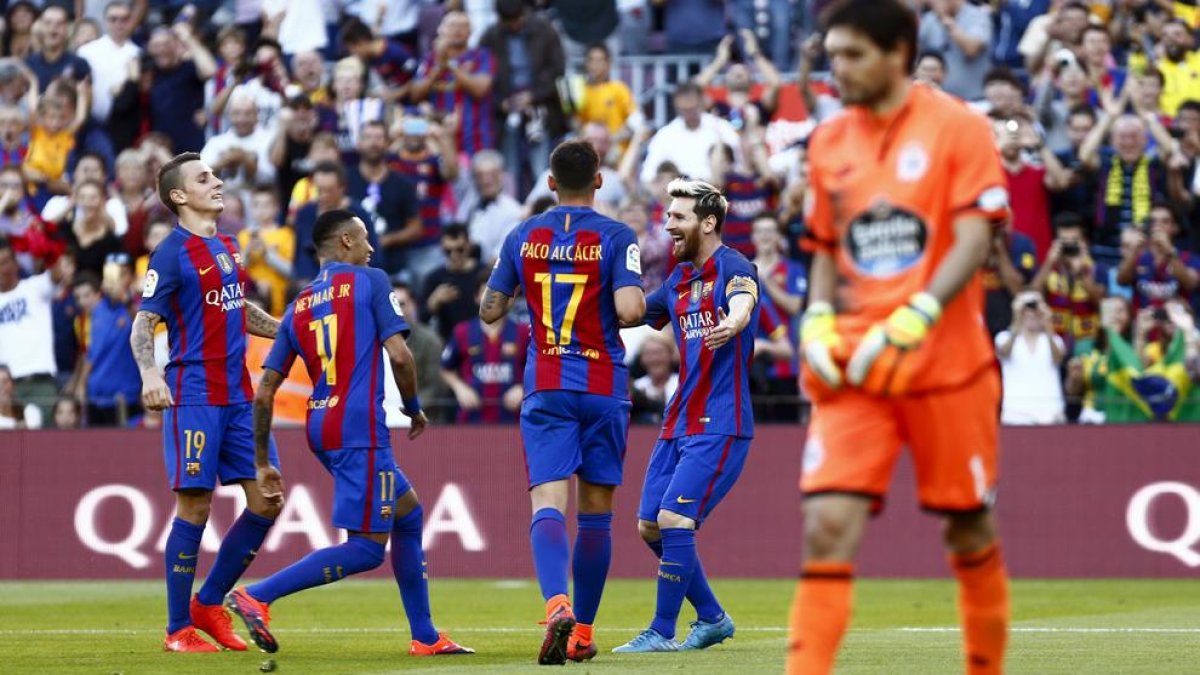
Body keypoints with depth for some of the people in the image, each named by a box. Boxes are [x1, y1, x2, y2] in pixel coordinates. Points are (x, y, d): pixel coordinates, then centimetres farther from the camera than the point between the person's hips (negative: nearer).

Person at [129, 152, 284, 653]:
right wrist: (150, 374, -29)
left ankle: (209, 603, 17)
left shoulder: (228, 247, 15)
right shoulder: (173, 254, -8)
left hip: (238, 395, 8)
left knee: (266, 501, 4)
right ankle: (178, 630, 2)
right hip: (194, 395, -8)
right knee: (194, 507, -7)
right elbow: (142, 326, -12)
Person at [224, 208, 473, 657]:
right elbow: (399, 355, -11)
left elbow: (264, 393, 11)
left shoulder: (298, 307, 16)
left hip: (321, 428, 8)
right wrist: (414, 408, 7)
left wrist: (263, 464, 16)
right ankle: (257, 596, -18)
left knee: (408, 514, 21)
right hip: (359, 430, -8)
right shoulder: (370, 282, 0)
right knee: (367, 548, -8)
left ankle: (425, 637, 21)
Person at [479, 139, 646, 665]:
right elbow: (629, 310, -17)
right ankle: (582, 632, 14)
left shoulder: (522, 238, 4)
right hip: (603, 388, -1)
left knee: (548, 503, -9)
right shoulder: (616, 238, -6)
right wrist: (641, 302, 5)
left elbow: (490, 311, 8)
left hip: (545, 389, 1)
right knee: (595, 512, 9)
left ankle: (558, 606, -34)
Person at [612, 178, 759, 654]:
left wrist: (731, 326, -56)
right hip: (678, 423, 9)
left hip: (721, 426, -9)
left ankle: (662, 633, -6)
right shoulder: (679, 280, 14)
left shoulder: (733, 267, -11)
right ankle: (711, 618, 22)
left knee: (674, 520, -15)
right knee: (650, 526, 9)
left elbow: (741, 306, -34)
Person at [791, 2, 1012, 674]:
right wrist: (819, 320, 0)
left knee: (970, 529, 7)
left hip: (947, 361, -3)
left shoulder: (959, 128, -4)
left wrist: (910, 323, -24)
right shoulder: (829, 142, 10)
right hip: (852, 367, 3)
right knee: (828, 523, -12)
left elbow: (973, 244, -11)